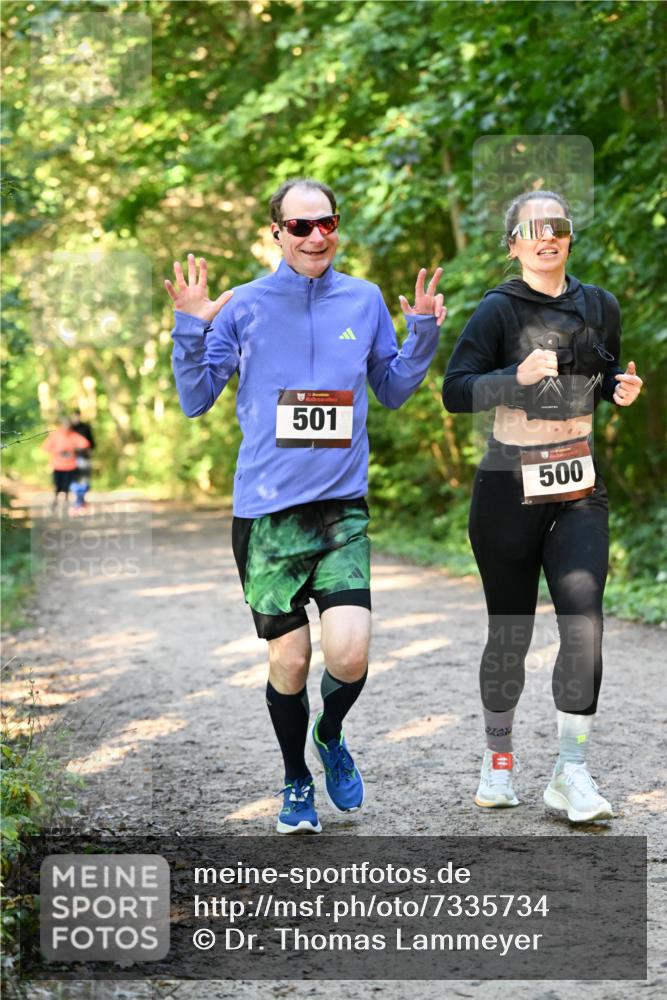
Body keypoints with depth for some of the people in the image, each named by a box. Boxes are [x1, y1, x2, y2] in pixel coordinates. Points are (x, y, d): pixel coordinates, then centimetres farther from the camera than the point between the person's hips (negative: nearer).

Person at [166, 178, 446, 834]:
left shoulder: (365, 301, 7)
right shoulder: (243, 306, 0)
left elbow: (391, 392, 18)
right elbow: (195, 400, 3)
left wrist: (423, 333, 4)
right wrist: (191, 328, -11)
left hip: (343, 507, 1)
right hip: (265, 509, -1)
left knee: (349, 656, -13)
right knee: (288, 661, 4)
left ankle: (330, 737, 22)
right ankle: (296, 784, 29)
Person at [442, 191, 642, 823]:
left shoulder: (599, 307, 7)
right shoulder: (498, 311, -7)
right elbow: (455, 392, -14)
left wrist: (621, 389, 0)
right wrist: (519, 377, -29)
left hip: (579, 493, 3)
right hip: (509, 491, -3)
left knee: (584, 623, -12)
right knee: (510, 633, 6)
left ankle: (570, 774, -7)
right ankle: (498, 756, 27)